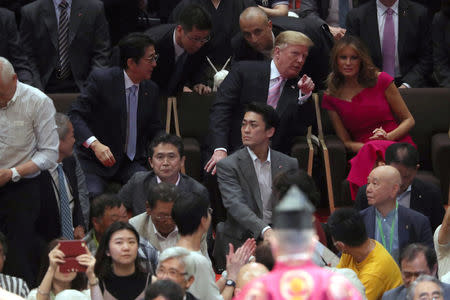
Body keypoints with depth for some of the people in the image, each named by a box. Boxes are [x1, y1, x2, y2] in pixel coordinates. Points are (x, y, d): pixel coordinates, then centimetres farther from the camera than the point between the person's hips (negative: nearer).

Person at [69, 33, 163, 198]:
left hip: (131, 163, 5)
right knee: (92, 194, -33)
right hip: (95, 160, -5)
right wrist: (94, 144, -31)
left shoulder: (151, 89, 10)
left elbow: (154, 130, 17)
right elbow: (75, 115, -15)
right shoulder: (101, 79, -9)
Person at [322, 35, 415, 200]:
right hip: (362, 151, 1)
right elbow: (346, 141, 9)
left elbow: (408, 120, 10)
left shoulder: (380, 80, 5)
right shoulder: (331, 97, 10)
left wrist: (388, 136, -10)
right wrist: (367, 147, -13)